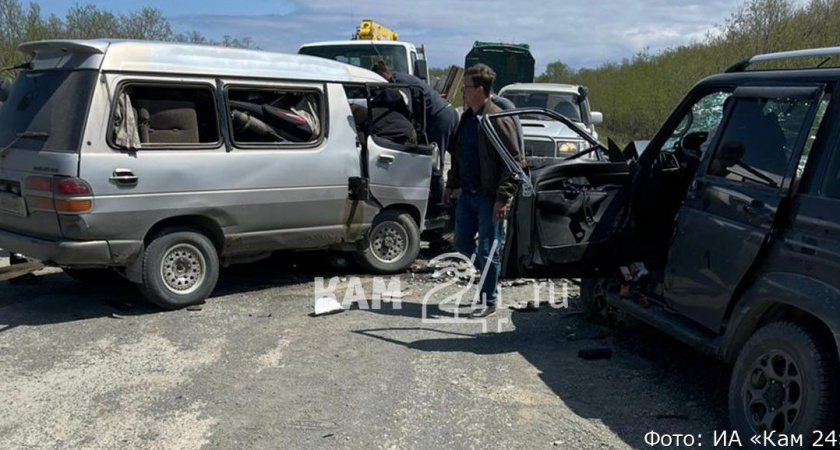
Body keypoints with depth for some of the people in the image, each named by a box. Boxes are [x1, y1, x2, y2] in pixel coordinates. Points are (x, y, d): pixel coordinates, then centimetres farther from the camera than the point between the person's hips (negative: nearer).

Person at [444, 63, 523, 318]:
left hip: (488, 197, -8)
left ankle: (488, 301, 13)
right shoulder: (467, 118, 11)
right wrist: (451, 184, 19)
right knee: (462, 243, 15)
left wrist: (503, 198, -21)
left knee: (488, 250, 1)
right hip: (467, 193, 8)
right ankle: (491, 271, 38)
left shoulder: (499, 120, -15)